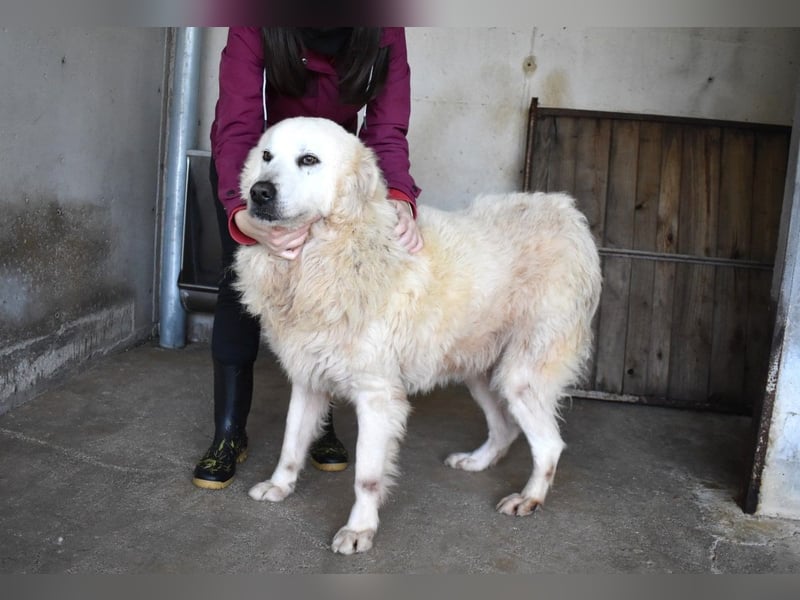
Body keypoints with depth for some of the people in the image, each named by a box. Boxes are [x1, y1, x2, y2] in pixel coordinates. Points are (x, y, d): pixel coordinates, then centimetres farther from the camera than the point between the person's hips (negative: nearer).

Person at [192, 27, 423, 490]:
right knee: (241, 284, -7)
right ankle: (229, 434, -1)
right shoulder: (255, 30, -33)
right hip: (247, 165, -2)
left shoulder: (384, 34, -27)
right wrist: (244, 215, -60)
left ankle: (319, 422, 11)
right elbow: (237, 127, -41)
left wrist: (398, 197, -51)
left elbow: (387, 130, -30)